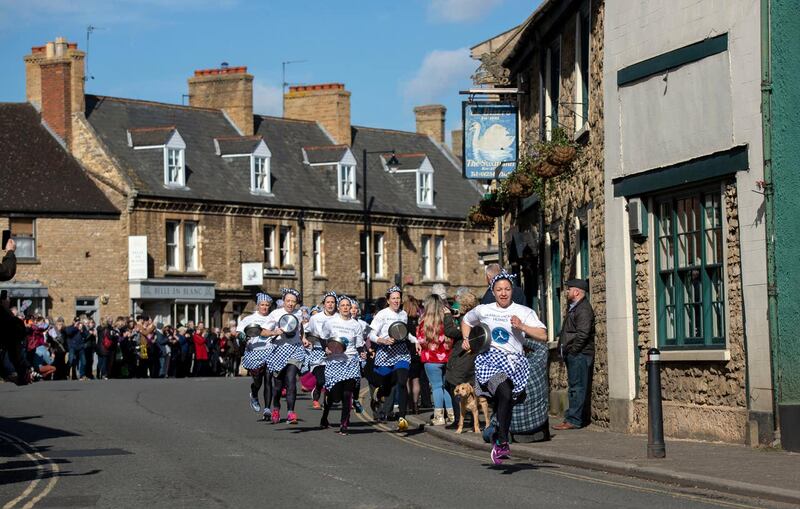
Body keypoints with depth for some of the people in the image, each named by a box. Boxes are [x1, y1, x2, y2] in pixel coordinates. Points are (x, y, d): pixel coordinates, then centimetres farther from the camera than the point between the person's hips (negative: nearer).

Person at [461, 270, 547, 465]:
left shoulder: (524, 312, 6)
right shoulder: (483, 310, 13)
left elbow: (543, 335, -3)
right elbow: (466, 321, 33)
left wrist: (522, 327, -15)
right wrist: (466, 339, 17)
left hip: (513, 360, 1)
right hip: (489, 358, -1)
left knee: (506, 402, 3)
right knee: (505, 393, -26)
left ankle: (499, 442, 24)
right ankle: (502, 442, -24)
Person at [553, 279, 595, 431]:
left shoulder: (584, 309, -13)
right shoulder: (573, 308, 20)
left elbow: (582, 334, -21)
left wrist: (572, 350, -17)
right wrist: (564, 349, 16)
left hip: (579, 355, -11)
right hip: (573, 355, 11)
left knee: (577, 387, -9)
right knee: (576, 387, 12)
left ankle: (573, 420, -11)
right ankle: (583, 417, 17)